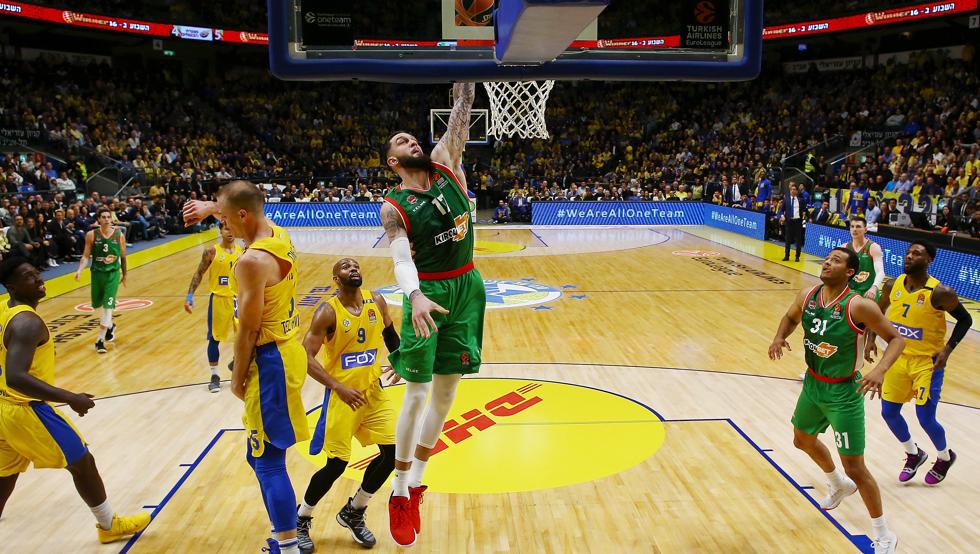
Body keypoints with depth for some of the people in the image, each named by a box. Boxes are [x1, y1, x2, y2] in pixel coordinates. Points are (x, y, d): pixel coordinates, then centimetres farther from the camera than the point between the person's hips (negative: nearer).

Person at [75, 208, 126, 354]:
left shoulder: (119, 235, -4)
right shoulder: (91, 235, -5)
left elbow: (123, 256, 6)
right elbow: (86, 255, -3)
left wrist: (124, 274, 12)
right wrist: (79, 270, -18)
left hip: (113, 274, -2)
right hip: (97, 273, 2)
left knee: (108, 306, -10)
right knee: (97, 305, 15)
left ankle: (100, 340, -6)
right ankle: (110, 326, 44)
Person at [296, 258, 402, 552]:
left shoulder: (376, 301, 0)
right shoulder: (328, 311, -15)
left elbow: (389, 332, 19)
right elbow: (306, 357, -19)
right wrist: (339, 388, -26)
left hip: (373, 391, 6)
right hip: (342, 395, -5)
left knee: (392, 453, 2)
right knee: (336, 465, -5)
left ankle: (353, 513, 24)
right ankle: (300, 520, 22)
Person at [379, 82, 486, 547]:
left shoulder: (445, 165, 6)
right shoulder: (394, 207, -7)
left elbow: (461, 111, 4)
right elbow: (400, 258, -22)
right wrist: (414, 296, -40)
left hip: (467, 287, 5)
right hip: (428, 292, -5)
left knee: (445, 393, 10)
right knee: (416, 394, -2)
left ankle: (415, 483, 25)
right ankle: (399, 493, 13)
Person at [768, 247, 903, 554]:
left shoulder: (859, 306, -23)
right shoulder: (807, 296, -5)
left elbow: (896, 338, -16)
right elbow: (791, 317, 15)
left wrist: (880, 370, -33)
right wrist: (779, 337, -6)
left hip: (843, 393, -7)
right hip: (812, 385, 7)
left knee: (854, 467, -3)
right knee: (803, 440, 28)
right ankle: (840, 485, 57)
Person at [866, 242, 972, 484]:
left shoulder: (939, 292, -18)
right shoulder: (892, 285, -4)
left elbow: (965, 320, -6)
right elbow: (878, 311, 13)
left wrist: (948, 349, -16)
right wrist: (871, 339, 1)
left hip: (927, 362, -5)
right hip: (898, 358, 5)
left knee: (925, 418, -1)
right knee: (889, 412, 7)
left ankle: (945, 457, 31)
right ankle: (914, 454, 33)